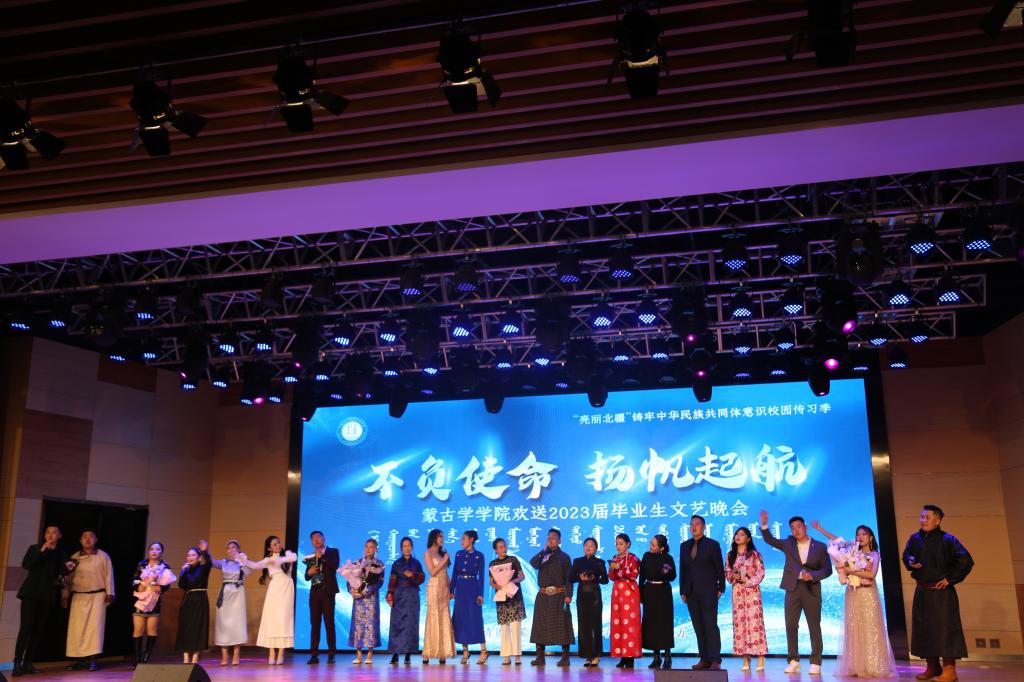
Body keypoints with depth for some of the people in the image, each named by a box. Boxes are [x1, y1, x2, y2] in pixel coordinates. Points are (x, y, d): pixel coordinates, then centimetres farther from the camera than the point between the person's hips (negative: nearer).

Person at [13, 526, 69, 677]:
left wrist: (67, 568, -20)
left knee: (40, 629, 1)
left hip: (48, 595, 3)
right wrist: (41, 551, -18)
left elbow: (61, 574, 2)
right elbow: (25, 565, -9)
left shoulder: (61, 554, 12)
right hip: (31, 592, -3)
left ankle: (27, 662, 5)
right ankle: (17, 663, -12)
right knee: (26, 627, -11)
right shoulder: (34, 548, 7)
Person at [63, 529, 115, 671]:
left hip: (97, 596, -2)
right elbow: (68, 578, 11)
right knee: (77, 627, -2)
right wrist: (65, 595, 7)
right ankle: (81, 659, 4)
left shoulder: (103, 556, 4)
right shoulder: (74, 558, 10)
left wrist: (110, 593, -4)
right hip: (78, 597, 3)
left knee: (95, 626, -7)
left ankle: (92, 660, -6)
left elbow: (109, 575, 2)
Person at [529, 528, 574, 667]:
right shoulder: (542, 555, 13)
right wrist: (544, 550, -9)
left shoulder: (564, 557, 5)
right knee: (540, 624, 3)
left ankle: (565, 657, 1)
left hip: (559, 595, -3)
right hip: (543, 595, 3)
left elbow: (569, 577, -1)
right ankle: (540, 657, 9)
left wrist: (568, 595, -11)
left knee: (562, 624, -4)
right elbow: (533, 563, -8)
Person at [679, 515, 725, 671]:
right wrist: (682, 591, 7)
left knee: (711, 626, -6)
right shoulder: (684, 546, 13)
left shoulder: (713, 545, 1)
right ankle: (704, 659, 9)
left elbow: (720, 568, 1)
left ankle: (715, 660, -4)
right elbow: (682, 569, 12)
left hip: (708, 592, -4)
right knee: (698, 628, 5)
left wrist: (720, 588, -3)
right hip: (691, 593, 4)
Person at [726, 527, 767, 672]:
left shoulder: (755, 554, 1)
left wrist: (747, 581, -14)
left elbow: (760, 573, -4)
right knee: (739, 623, 0)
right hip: (737, 592, 4)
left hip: (752, 591, -4)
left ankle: (760, 659, -5)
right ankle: (745, 660, 4)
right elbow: (727, 573, 12)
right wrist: (734, 577, -8)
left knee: (754, 621, -8)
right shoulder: (730, 555, 12)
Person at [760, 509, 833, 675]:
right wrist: (764, 525, -11)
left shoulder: (819, 547, 1)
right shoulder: (789, 544, 8)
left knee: (814, 626, 2)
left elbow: (827, 569, -1)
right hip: (793, 589, 2)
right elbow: (770, 540, 5)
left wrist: (812, 576, -17)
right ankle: (793, 660, 9)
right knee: (790, 625, 2)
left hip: (812, 589, -2)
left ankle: (816, 662, 8)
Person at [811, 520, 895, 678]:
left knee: (869, 629, -4)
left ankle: (872, 666, -1)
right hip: (852, 595, 4)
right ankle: (856, 667, 4)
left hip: (868, 595, -3)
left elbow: (871, 574, -12)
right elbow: (837, 541, 14)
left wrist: (852, 571, -14)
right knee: (854, 630, 2)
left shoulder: (874, 554, 1)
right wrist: (820, 529, 11)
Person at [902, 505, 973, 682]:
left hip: (941, 592, -6)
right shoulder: (915, 538, 4)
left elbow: (966, 560, -18)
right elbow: (906, 555, 21)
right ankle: (932, 667, 22)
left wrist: (950, 579, -14)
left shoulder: (947, 540, -13)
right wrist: (910, 562, -2)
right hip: (922, 591, 6)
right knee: (923, 628, 11)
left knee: (944, 627, -6)